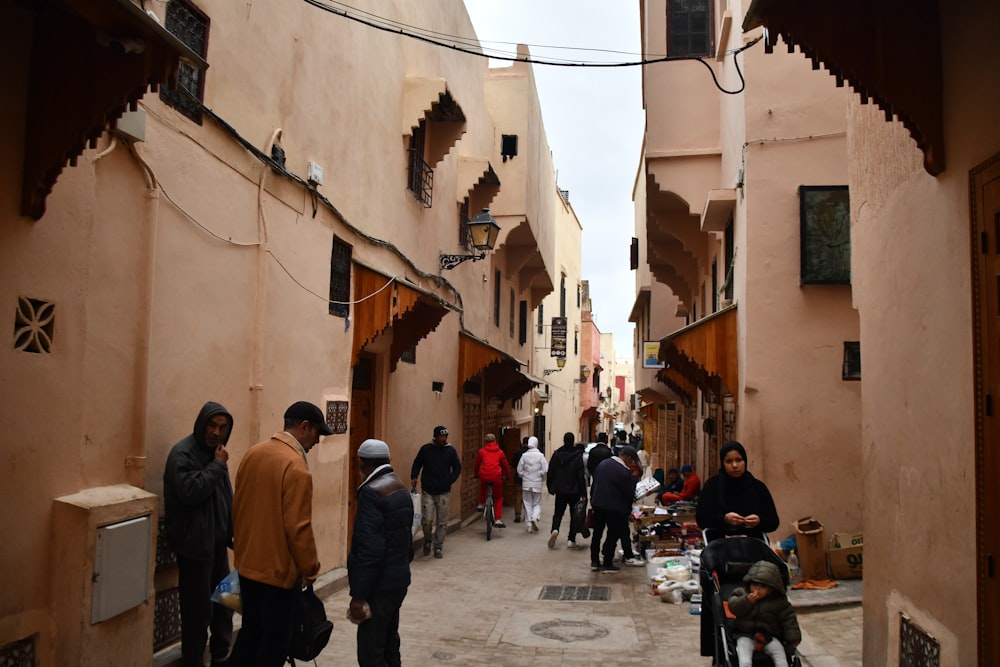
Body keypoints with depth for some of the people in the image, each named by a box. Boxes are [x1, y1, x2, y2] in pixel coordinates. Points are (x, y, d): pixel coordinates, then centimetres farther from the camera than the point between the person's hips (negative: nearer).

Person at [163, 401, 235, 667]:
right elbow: (190, 492, -28)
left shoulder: (215, 452, 11)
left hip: (217, 541, 8)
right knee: (198, 609, -1)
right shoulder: (183, 453, -15)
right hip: (195, 543, -8)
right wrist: (218, 465, -21)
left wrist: (232, 531, 17)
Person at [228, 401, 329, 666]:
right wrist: (309, 568, -11)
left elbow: (238, 507, 11)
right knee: (275, 640, 6)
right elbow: (298, 527, -23)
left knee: (251, 630, 22)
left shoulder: (253, 453, 3)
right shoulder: (296, 467, -22)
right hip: (277, 569, -8)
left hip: (247, 563, 8)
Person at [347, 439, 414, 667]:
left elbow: (370, 550, -24)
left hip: (379, 584, -9)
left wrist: (358, 595, -20)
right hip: (399, 579, 9)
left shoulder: (371, 492, -19)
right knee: (389, 647, 18)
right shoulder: (402, 489, 9)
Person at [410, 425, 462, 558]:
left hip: (444, 492, 1)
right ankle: (427, 540, 21)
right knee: (427, 520, -6)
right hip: (427, 491, -1)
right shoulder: (426, 449, 0)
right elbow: (417, 464, 10)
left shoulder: (450, 450, 2)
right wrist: (414, 477, -3)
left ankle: (438, 547, 16)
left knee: (442, 522, 4)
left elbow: (457, 467, 9)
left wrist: (451, 480, -1)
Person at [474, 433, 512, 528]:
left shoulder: (481, 451, 13)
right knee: (498, 498, 14)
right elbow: (505, 465, 21)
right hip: (496, 477, -1)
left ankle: (481, 504, 33)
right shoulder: (500, 452, 14)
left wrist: (475, 474, 39)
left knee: (482, 487, 38)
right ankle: (498, 520, 4)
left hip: (484, 476, 1)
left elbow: (477, 464, 23)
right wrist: (507, 476, 36)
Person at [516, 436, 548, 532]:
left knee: (528, 504, 9)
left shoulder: (524, 455, -3)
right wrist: (542, 477, 8)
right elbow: (545, 469, -11)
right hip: (537, 483, -1)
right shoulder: (540, 456, -7)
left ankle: (529, 524, 7)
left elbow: (519, 470, -1)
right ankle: (535, 517, -17)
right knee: (537, 503, 10)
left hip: (526, 483, 2)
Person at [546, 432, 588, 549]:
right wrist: (583, 493, -8)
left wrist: (551, 487, 14)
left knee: (558, 512, 13)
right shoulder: (577, 455, -11)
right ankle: (571, 540, 8)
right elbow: (581, 476, -12)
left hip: (560, 490, 2)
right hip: (574, 491, -2)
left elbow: (550, 473, 3)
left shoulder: (556, 454, -1)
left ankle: (555, 530, -14)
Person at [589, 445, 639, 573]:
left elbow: (593, 484, 11)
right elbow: (629, 493, -14)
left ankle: (594, 561, 22)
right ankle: (607, 564, 12)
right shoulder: (624, 472, -20)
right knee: (613, 535, 7)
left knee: (597, 532, 16)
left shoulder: (603, 463, 4)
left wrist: (593, 500, 18)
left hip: (598, 504, 7)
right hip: (614, 508, -6)